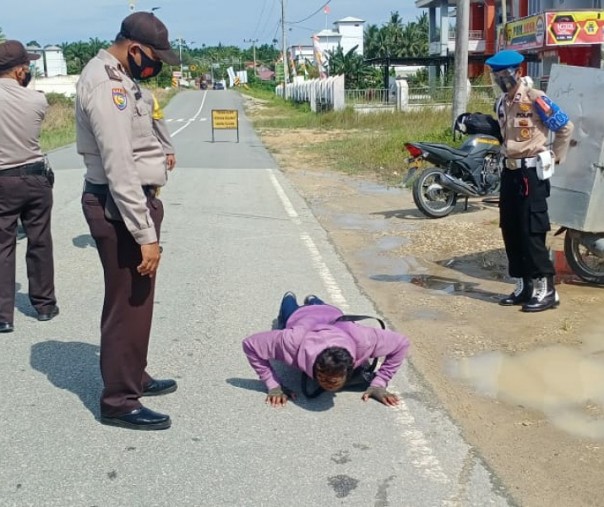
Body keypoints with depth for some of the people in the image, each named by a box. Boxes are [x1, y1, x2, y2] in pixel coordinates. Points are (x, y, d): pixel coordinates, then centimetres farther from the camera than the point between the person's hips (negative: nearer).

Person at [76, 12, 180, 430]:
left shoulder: (116, 76, 12)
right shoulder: (106, 84, -21)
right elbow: (119, 167, -26)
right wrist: (145, 233, -26)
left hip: (130, 201, 11)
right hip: (118, 207, -11)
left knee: (135, 301, 20)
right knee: (128, 304, -2)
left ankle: (134, 377, 35)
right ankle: (119, 402, 10)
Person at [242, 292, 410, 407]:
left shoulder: (362, 340, -52)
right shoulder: (294, 342, -54)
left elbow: (401, 343, -34)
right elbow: (250, 344, -42)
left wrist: (379, 384, -38)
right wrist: (274, 385, -43)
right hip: (299, 317, -1)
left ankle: (312, 301, 72)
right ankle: (289, 298, 70)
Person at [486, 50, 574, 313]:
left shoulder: (535, 98, -12)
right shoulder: (501, 103, 12)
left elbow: (565, 127, -9)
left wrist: (555, 157, -2)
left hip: (532, 172, -8)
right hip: (510, 171, 8)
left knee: (531, 232, -8)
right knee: (510, 231, 9)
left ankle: (546, 290, -1)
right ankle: (524, 286, 18)